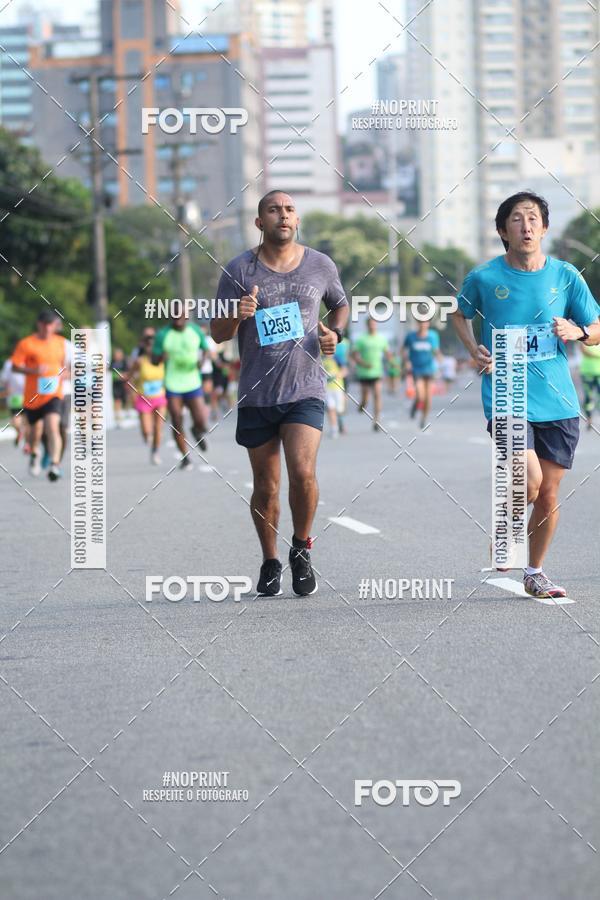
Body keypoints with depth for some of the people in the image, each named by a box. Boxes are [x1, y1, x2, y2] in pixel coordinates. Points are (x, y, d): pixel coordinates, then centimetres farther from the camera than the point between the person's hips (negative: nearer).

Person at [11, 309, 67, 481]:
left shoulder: (60, 342, 7)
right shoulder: (26, 344, -6)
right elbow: (15, 366, -9)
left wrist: (62, 375, 9)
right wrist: (33, 370, -24)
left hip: (53, 395, 0)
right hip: (33, 396, 0)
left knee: (53, 427, -22)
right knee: (35, 429, 16)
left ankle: (55, 465, -29)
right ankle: (35, 454, 49)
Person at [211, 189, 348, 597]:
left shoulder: (321, 266, 4)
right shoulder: (240, 269, -1)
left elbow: (341, 304, 24)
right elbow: (218, 333, 2)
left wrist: (335, 332, 3)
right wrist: (236, 315, -20)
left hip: (305, 390, 0)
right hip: (256, 394, 0)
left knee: (303, 473, -18)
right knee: (266, 486, 6)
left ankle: (301, 550, 6)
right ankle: (270, 562, 25)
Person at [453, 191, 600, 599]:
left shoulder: (565, 276, 1)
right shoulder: (484, 278, -3)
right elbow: (460, 314, 18)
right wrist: (476, 351, 2)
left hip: (558, 403, 3)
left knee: (549, 495, 6)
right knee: (529, 482, -21)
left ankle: (535, 572, 26)